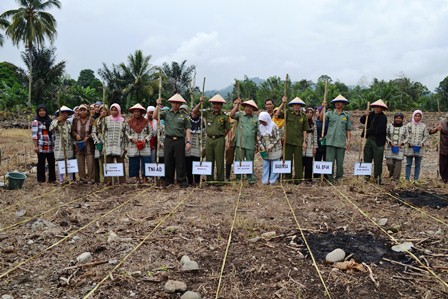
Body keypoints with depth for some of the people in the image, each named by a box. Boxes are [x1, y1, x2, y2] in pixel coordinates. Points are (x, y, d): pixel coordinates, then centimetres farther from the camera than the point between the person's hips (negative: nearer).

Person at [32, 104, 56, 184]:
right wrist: (36, 146, -14)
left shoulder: (49, 120, 15)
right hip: (41, 146, -5)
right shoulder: (36, 122, -2)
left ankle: (52, 178, 16)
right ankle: (41, 179, 11)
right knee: (41, 163, 2)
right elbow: (34, 135, -8)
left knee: (52, 162, 7)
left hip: (50, 146, 5)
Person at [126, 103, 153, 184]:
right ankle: (138, 179, 13)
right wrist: (131, 138, -8)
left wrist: (146, 139, -8)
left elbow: (151, 133, 7)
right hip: (133, 147, 1)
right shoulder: (129, 122, 8)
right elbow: (126, 133, 9)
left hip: (145, 146, -1)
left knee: (146, 162, -6)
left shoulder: (146, 121, 5)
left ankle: (145, 179, 3)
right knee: (134, 164, 2)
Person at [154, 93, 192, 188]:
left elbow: (187, 129, 4)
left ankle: (182, 181, 9)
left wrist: (188, 141, -4)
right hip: (168, 140, 1)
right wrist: (158, 105, -11)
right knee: (168, 161, 7)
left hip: (180, 140, -1)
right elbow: (155, 116, -4)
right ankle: (168, 180, 19)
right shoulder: (166, 113, 8)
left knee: (180, 161, 1)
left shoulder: (184, 116, 6)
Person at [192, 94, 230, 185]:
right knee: (209, 160, 9)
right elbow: (194, 113, 6)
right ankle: (209, 179, 19)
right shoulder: (208, 114, 7)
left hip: (219, 140, -3)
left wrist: (220, 136, -1)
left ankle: (220, 180, 9)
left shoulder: (224, 116, 0)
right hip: (209, 139, 3)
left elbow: (227, 129, 5)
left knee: (219, 161, 0)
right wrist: (200, 103, -4)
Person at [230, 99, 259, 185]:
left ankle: (251, 180, 17)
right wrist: (237, 104, -7)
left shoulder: (256, 119, 9)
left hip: (250, 145, 1)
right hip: (240, 143, 0)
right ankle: (238, 179, 15)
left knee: (250, 163, 8)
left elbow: (258, 132, 11)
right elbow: (232, 115, -13)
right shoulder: (240, 115, 6)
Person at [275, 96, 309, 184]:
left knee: (298, 160, 4)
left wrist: (304, 141, 1)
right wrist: (283, 103, -19)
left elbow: (304, 130, 6)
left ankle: (298, 178, 13)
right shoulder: (288, 113, 2)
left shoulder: (303, 116, 4)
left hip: (298, 141, 0)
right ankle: (288, 177, 19)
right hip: (288, 140, 0)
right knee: (287, 159, 8)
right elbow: (278, 114, -12)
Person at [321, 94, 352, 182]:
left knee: (340, 161, 5)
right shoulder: (330, 113, 8)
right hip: (330, 141, -1)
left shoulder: (346, 115, 10)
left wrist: (348, 140, 3)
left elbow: (348, 129, 10)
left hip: (341, 142, 1)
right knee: (329, 160, -2)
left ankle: (339, 177, 17)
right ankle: (329, 176, 7)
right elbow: (322, 118, -10)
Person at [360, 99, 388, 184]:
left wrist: (368, 131, -11)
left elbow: (378, 130, -20)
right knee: (367, 158, 9)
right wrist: (365, 115, -10)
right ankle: (367, 175, 17)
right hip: (369, 139, 6)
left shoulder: (383, 118, -12)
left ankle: (378, 176, 8)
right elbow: (362, 121, 9)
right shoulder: (371, 114, 6)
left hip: (378, 141, -6)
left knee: (378, 160, 0)